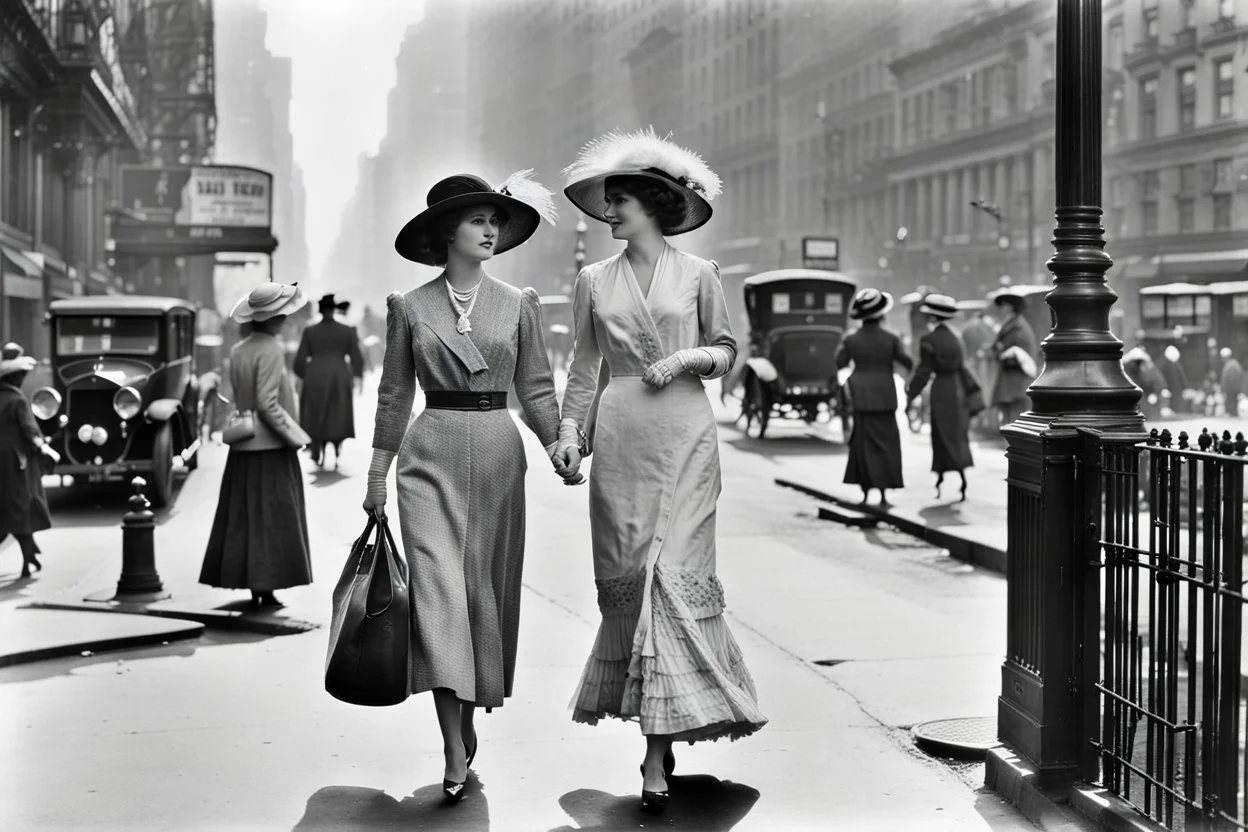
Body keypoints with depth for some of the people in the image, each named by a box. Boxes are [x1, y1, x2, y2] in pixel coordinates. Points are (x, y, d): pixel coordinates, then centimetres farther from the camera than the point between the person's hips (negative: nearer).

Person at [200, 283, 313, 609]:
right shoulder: (271, 351, -14)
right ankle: (266, 587, 2)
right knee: (272, 519, 1)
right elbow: (267, 404, -19)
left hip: (243, 447, 7)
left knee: (242, 518, 9)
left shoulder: (237, 350, 5)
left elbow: (240, 398, 8)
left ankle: (254, 589, 13)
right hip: (271, 447, -7)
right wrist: (294, 435, -10)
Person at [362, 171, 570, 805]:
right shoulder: (409, 307, 3)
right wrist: (376, 475, 9)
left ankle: (469, 719, 28)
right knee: (437, 589, -12)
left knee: (486, 590, 8)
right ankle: (455, 755, -13)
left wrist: (559, 445, -7)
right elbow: (394, 395, 9)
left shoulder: (518, 304, 6)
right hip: (431, 454, -2)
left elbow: (535, 388, 8)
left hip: (498, 453, 2)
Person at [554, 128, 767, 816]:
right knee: (626, 571, 0)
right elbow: (583, 364, 11)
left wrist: (691, 356, -7)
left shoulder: (697, 275, 4)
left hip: (684, 432, -2)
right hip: (619, 436, 2)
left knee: (675, 570, -8)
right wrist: (569, 430, 1)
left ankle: (657, 751, -5)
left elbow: (728, 349, 12)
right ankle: (659, 729, 14)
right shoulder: (594, 281, 10)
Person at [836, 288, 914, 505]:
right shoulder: (891, 338, -9)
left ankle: (865, 492, 6)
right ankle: (883, 493, -1)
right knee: (884, 442, 5)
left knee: (863, 443, 9)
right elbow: (907, 361, -7)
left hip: (861, 396, 1)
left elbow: (840, 363, 3)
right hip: (884, 396, -1)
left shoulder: (851, 339, -5)